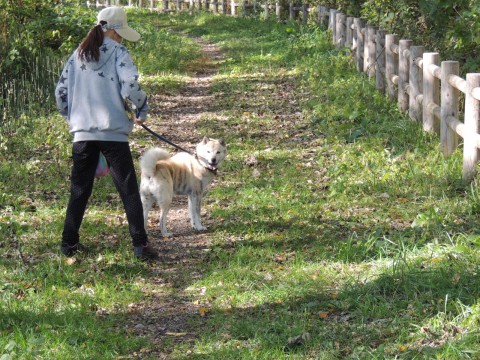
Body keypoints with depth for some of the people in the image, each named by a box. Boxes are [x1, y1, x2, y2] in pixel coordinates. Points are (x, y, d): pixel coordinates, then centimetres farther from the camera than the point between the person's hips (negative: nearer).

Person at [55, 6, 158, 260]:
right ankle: (140, 245, -3)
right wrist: (141, 110, 0)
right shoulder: (118, 53, -4)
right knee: (128, 190, 0)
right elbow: (130, 86, -17)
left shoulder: (78, 55, 10)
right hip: (113, 132, -4)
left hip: (82, 132, 4)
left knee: (79, 189, 14)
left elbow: (61, 92, 12)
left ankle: (69, 242, 16)